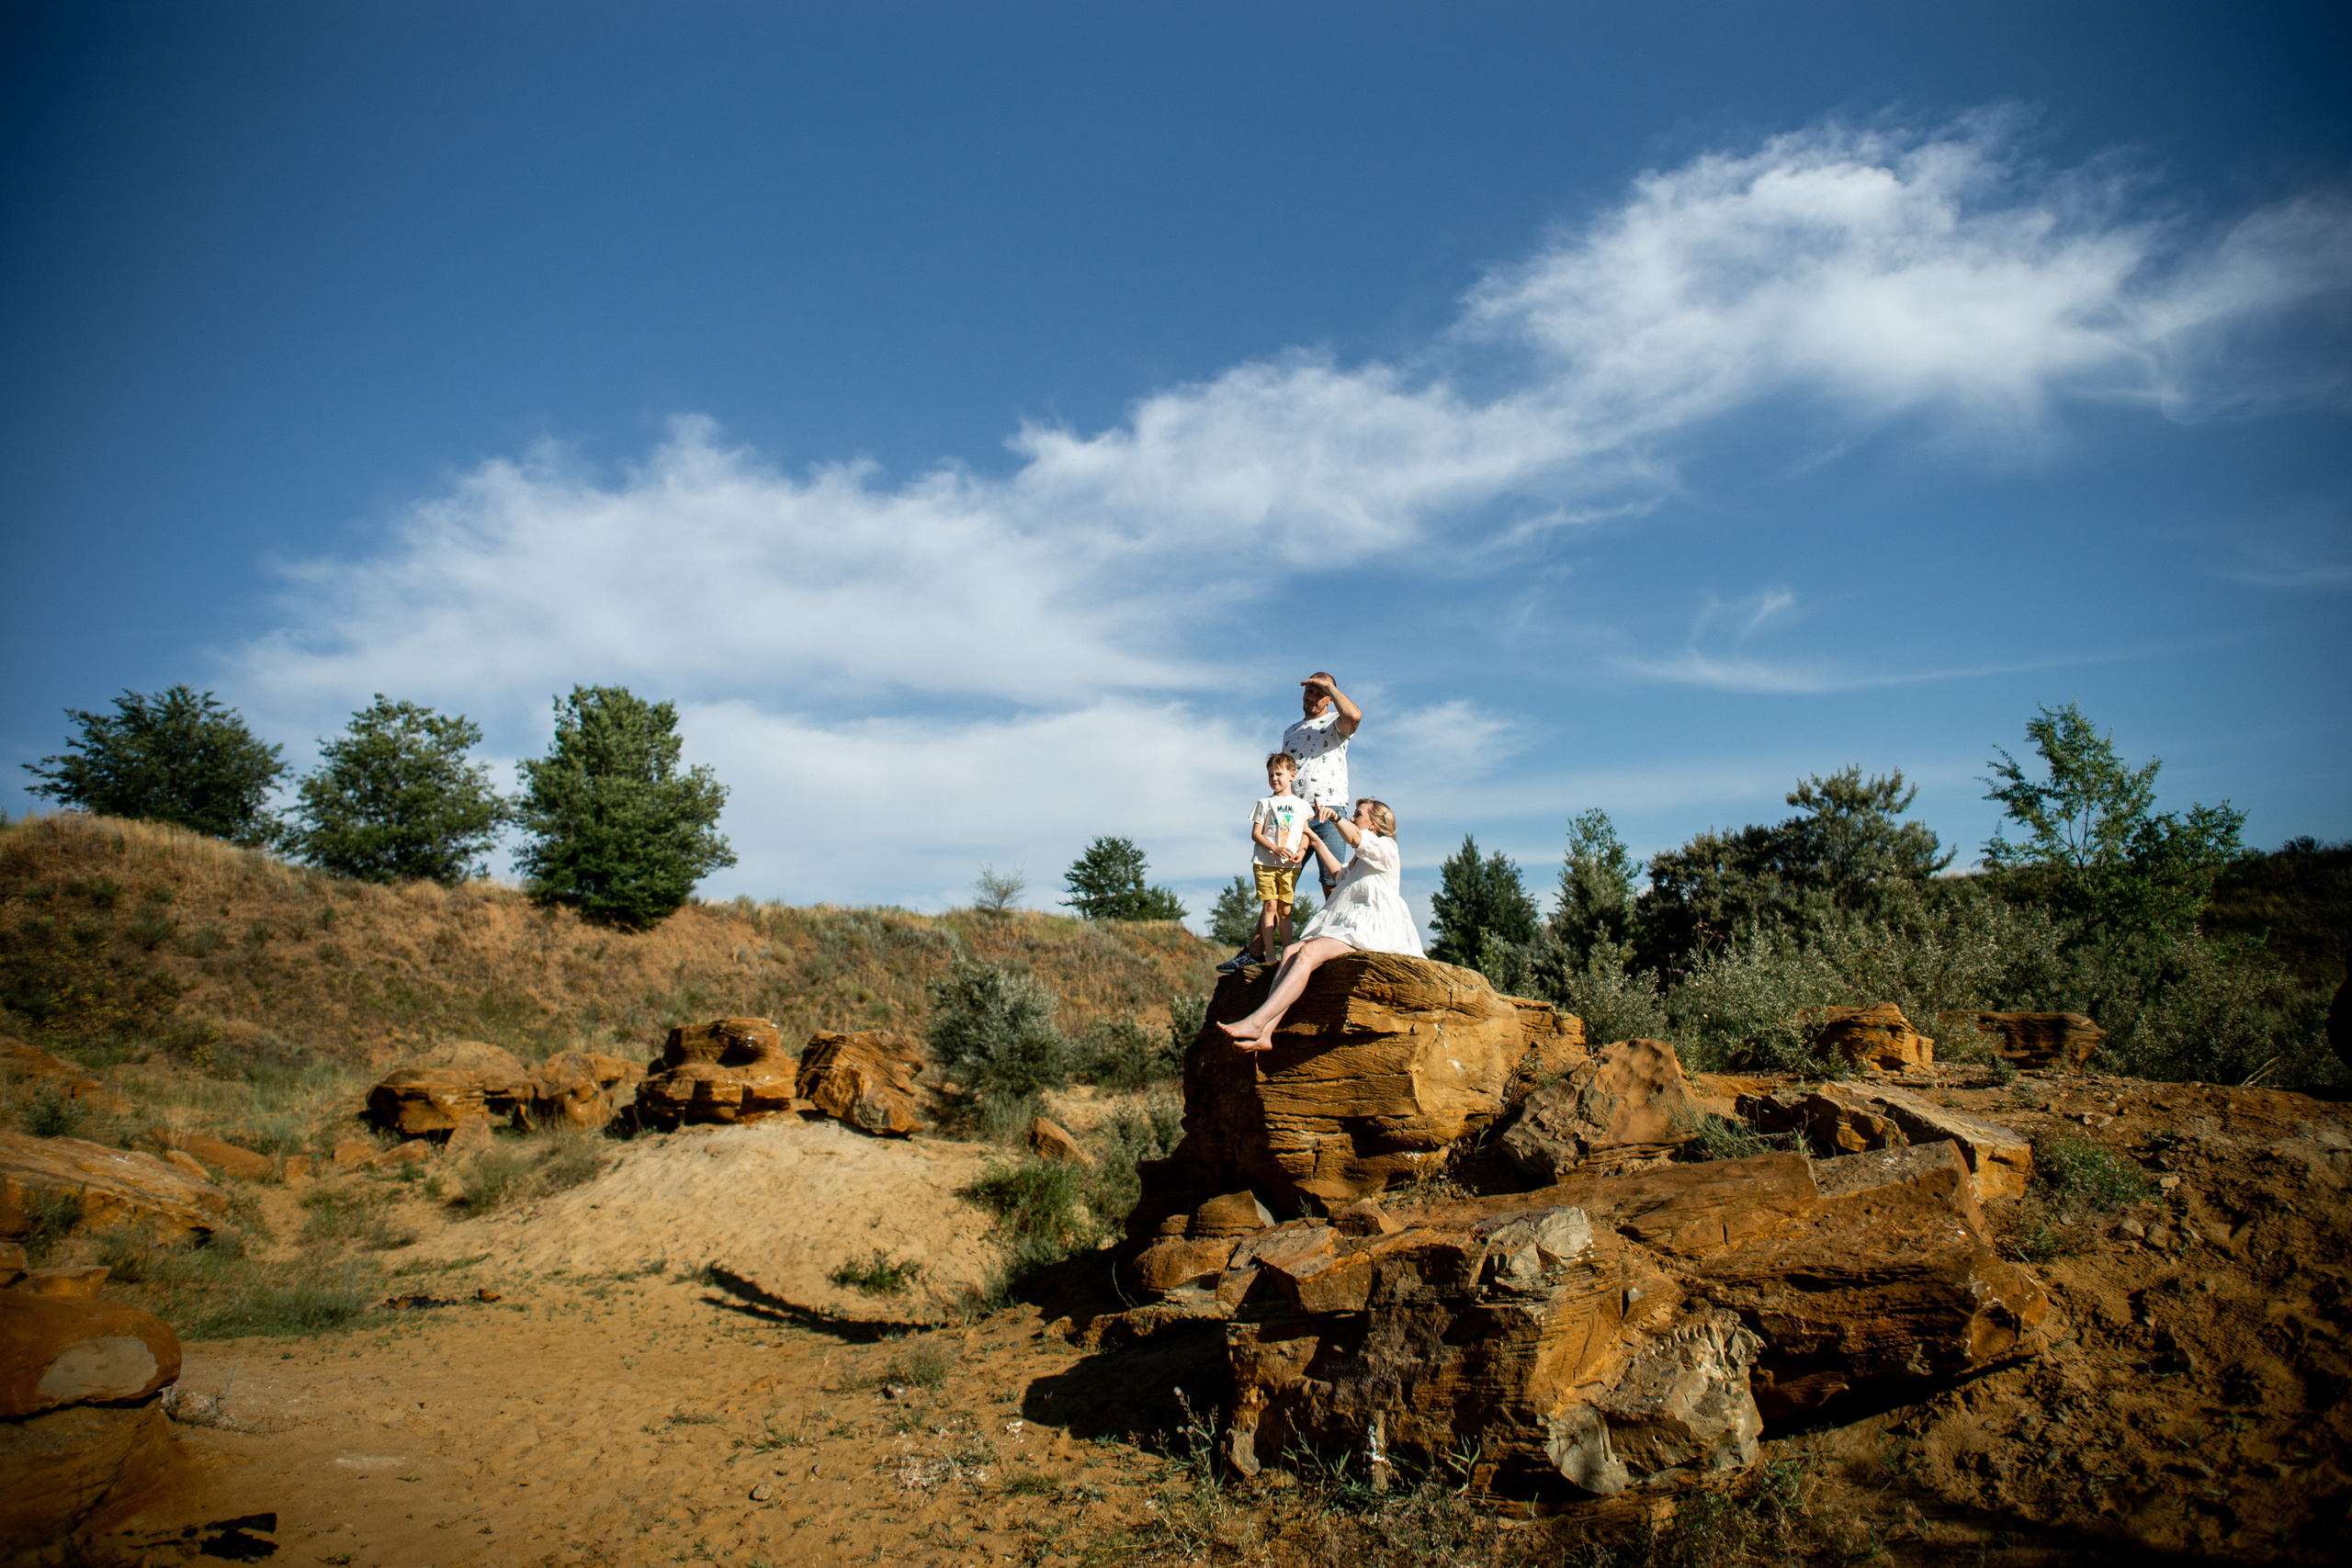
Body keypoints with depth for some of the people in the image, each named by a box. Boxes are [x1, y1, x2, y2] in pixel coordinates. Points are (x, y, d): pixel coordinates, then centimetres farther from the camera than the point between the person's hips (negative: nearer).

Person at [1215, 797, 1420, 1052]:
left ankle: (1256, 1022, -40)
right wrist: (1317, 843, 53)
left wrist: (1334, 816, -13)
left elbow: (1354, 838, -20)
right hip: (1347, 926, 9)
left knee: (1308, 952, -30)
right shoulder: (1361, 859, 32)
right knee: (1291, 952, -16)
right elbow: (1340, 876, 51)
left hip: (1371, 930, -9)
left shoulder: (1386, 847, 3)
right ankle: (1265, 1032, -32)